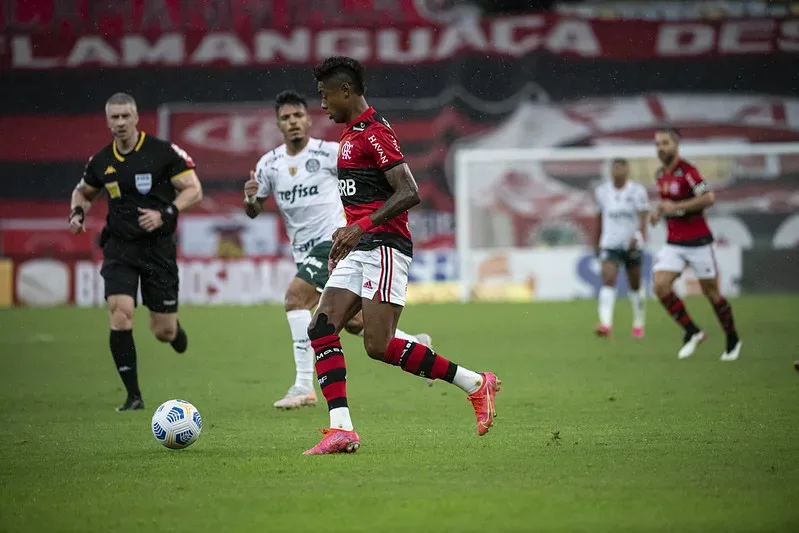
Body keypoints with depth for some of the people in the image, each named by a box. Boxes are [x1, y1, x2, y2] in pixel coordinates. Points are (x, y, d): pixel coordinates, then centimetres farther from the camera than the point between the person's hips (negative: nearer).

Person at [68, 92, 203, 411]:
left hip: (158, 246, -2)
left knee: (164, 331, 2)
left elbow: (193, 190, -7)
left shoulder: (163, 152, -8)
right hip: (119, 248, 2)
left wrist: (165, 214, -21)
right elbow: (83, 191, 22)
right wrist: (77, 211, 0)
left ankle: (173, 330, 43)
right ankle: (133, 395, -7)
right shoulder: (101, 162, 3)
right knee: (120, 315, -17)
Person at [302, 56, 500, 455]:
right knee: (321, 328, -6)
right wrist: (347, 237, 24)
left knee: (378, 345, -14)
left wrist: (361, 227, -24)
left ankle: (476, 384, -2)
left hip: (384, 247, -10)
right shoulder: (351, 134, 21)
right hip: (359, 252, 10)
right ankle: (341, 429, -12)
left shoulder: (374, 132, -11)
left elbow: (409, 193, -20)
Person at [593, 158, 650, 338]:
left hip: (632, 245, -1)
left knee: (635, 286, 11)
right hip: (610, 245, 1)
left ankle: (638, 323, 30)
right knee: (608, 281, -18)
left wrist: (637, 235, -30)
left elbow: (643, 216, -13)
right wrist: (596, 242, 19)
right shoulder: (602, 191, 3)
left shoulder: (637, 191, -6)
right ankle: (605, 323, -28)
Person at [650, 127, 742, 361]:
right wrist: (660, 213, 6)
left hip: (697, 242, -6)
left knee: (711, 292, 3)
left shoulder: (687, 170, -15)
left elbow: (708, 198, -27)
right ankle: (692, 333, 0)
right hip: (673, 244, 6)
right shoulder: (661, 174, 9)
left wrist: (676, 207, -30)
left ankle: (733, 341, 22)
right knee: (660, 285, -13)